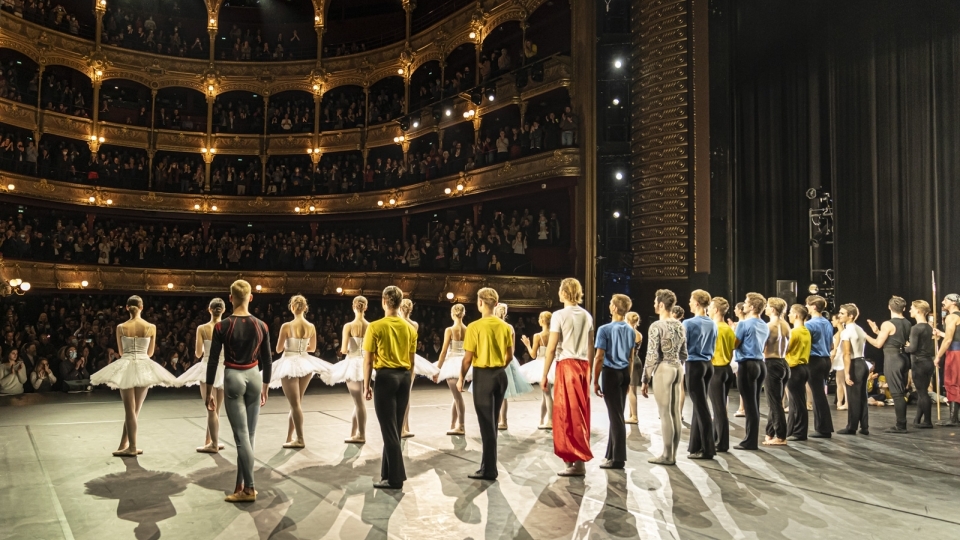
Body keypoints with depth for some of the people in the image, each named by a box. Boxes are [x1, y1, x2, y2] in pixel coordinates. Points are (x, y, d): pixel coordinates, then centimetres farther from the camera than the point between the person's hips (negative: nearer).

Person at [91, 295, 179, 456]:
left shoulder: (121, 327, -3)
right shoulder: (151, 327, -3)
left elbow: (121, 352, 8)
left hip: (126, 367, 0)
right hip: (144, 367, 1)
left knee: (129, 410, 5)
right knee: (134, 410, 11)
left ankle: (132, 447, 5)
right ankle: (124, 445, 16)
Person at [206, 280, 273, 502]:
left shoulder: (222, 326, -9)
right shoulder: (261, 326, -1)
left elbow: (213, 361, -6)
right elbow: (267, 361, 5)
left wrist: (209, 392, 3)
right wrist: (265, 389, 17)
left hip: (233, 378, -3)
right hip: (254, 377, 3)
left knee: (241, 435, 0)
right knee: (249, 434, 11)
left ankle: (249, 488, 3)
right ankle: (240, 485, 18)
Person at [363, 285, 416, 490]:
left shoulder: (375, 327, -9)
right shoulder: (410, 328, 6)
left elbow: (368, 360, -7)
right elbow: (412, 360, 11)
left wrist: (366, 385, 1)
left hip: (386, 377, -5)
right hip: (404, 377, 5)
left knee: (389, 429, 0)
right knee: (395, 428, 14)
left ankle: (395, 478, 4)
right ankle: (388, 472, 23)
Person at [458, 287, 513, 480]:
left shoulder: (475, 327, -13)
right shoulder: (505, 326, 2)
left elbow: (468, 358, -12)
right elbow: (510, 355, 9)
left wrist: (461, 378, 1)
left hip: (483, 376, -5)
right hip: (501, 375, 6)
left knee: (486, 423, 1)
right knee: (492, 421, 16)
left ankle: (489, 470, 6)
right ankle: (488, 464, 25)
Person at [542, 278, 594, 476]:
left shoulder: (559, 315, -8)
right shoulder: (587, 316, 9)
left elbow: (551, 348, -10)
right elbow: (590, 347, 11)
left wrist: (544, 374, -4)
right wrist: (588, 370, 18)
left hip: (567, 365, -6)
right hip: (583, 366, 6)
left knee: (567, 414, 1)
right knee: (581, 413, 12)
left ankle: (575, 461, 2)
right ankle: (580, 458, 17)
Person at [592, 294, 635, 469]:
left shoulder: (605, 329, -13)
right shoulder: (631, 330, 7)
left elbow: (599, 358, -14)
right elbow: (631, 358, 13)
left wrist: (595, 381, -8)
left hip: (611, 373, -6)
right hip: (625, 373, 6)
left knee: (615, 415, -1)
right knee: (617, 414, 15)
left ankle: (618, 459, 6)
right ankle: (612, 453, 24)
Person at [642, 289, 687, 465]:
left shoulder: (657, 326, -12)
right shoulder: (680, 325, 11)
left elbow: (652, 355, -14)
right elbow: (684, 353, 15)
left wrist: (646, 380, -9)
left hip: (663, 369, -7)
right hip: (678, 368, 8)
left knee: (665, 413, -2)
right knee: (675, 412, 10)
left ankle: (667, 455, 4)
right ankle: (673, 454, 17)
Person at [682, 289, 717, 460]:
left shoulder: (689, 323, -13)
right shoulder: (713, 324, 8)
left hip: (694, 365, -7)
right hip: (708, 365, 7)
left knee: (701, 406, -3)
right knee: (699, 405, 14)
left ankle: (708, 449, 2)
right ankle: (695, 445, 22)